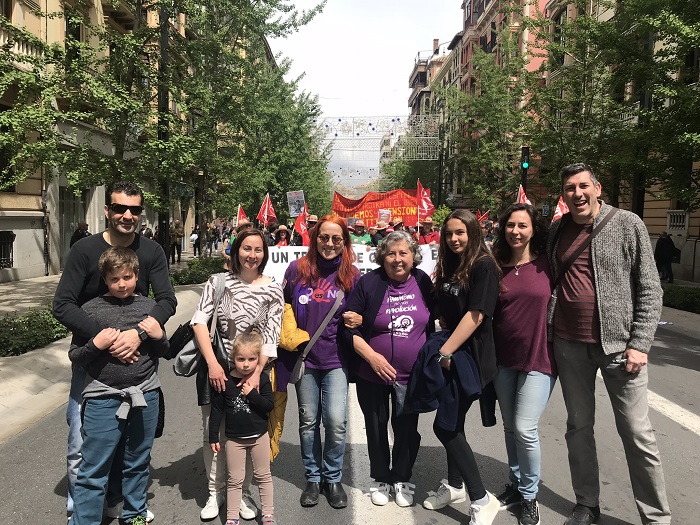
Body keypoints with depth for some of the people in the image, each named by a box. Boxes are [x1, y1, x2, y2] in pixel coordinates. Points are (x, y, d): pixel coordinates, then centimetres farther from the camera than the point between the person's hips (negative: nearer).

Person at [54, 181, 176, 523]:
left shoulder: (151, 252, -3)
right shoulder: (85, 250, -9)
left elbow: (167, 300, -10)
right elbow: (62, 305, -14)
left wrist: (139, 333, -27)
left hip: (135, 358, 2)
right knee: (81, 445, 1)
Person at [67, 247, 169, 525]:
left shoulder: (148, 306, 4)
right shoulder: (91, 309, -3)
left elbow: (164, 352, 11)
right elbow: (74, 355, 2)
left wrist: (158, 336, -9)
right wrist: (96, 344, -17)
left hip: (145, 396, 3)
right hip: (103, 398, -2)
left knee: (138, 463, 18)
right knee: (93, 471, 4)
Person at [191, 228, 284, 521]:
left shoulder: (272, 291, -1)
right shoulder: (219, 282, 1)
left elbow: (271, 337, -4)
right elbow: (199, 321, -7)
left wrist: (256, 373, -16)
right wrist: (212, 363, -17)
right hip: (215, 368, 1)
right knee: (213, 431, 7)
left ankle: (242, 493, 27)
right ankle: (215, 492, 27)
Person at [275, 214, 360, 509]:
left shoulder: (351, 275, 0)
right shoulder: (297, 269, -2)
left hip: (336, 358, 0)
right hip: (303, 357, 1)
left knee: (336, 421, -6)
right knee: (308, 421, 11)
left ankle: (333, 478, 19)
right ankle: (313, 477, 31)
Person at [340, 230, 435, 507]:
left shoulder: (422, 281, -2)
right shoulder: (368, 283, -12)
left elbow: (431, 323, 10)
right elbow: (348, 326, -12)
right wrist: (372, 356, -20)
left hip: (412, 375, 2)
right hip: (372, 374, -1)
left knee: (407, 428, 13)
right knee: (376, 427, 14)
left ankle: (402, 480, 35)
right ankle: (381, 479, 36)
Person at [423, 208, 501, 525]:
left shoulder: (484, 266, -13)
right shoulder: (448, 266, 11)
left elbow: (475, 315, -20)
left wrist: (444, 352, -19)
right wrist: (442, 351, 3)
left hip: (471, 356, -7)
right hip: (451, 354, 8)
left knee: (445, 426, -7)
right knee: (453, 424, 15)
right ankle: (454, 486, 34)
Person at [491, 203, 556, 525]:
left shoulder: (546, 264, -6)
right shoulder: (497, 266, 1)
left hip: (538, 358, -3)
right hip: (503, 359, 3)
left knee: (525, 429, -5)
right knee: (510, 427, 15)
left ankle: (529, 496, 18)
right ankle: (515, 485, 35)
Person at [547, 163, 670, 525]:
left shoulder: (627, 225, -3)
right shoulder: (556, 232, 6)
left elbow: (650, 289, -4)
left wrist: (640, 343, -10)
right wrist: (547, 335, 7)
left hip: (619, 343, -3)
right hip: (569, 345, 4)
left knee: (637, 433, 3)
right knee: (578, 427, 12)